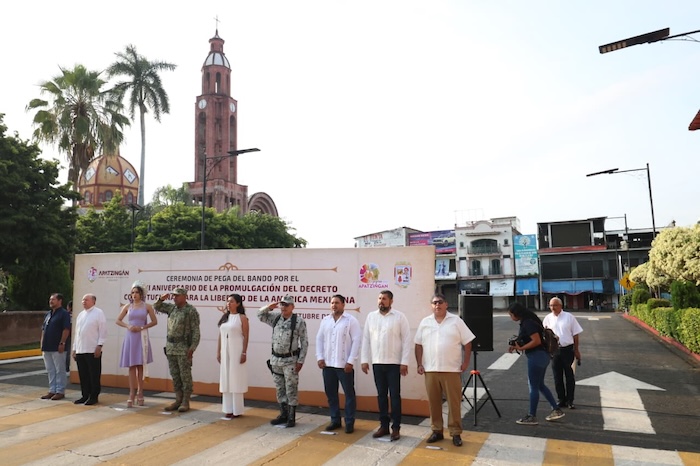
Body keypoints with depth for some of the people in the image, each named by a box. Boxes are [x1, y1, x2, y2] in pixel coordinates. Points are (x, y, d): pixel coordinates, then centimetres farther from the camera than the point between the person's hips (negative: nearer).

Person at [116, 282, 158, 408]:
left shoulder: (147, 307, 1)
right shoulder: (127, 306, 6)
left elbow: (154, 322, 1)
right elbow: (118, 320, 11)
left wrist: (142, 327, -10)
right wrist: (128, 326, -6)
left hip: (142, 338, -1)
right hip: (130, 337, 1)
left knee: (140, 366, 6)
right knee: (131, 366, 1)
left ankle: (139, 393, 15)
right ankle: (132, 394, 2)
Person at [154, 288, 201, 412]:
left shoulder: (191, 311, -10)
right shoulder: (172, 308, 10)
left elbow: (195, 331, -12)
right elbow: (156, 307, 23)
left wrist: (192, 348, -18)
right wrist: (161, 299, 2)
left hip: (183, 348, -7)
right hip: (170, 347, 7)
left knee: (185, 375, 0)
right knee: (175, 375, 12)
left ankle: (185, 402, 8)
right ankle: (178, 400, 20)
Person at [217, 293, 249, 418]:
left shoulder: (242, 318, -6)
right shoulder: (224, 317, 10)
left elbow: (245, 337, -9)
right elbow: (220, 336, 12)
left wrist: (244, 353, -14)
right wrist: (218, 352, 9)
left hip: (236, 351, -6)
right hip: (225, 351, 6)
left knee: (236, 380, -1)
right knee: (226, 380, 9)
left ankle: (237, 410, 7)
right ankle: (228, 409, 17)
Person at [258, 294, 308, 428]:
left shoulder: (299, 321, -11)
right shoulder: (275, 317, 2)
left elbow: (304, 342, -9)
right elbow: (260, 315, 13)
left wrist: (300, 361, -12)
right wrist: (269, 307, -7)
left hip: (290, 360, -5)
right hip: (275, 359, 5)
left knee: (291, 389, 2)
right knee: (280, 389, 14)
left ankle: (291, 417, 13)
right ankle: (283, 414, 27)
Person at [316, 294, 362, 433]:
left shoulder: (351, 320, -7)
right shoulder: (325, 320, 9)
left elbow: (356, 341, -10)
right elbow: (319, 339, 11)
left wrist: (350, 362, -14)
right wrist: (320, 357, 1)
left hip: (344, 364, -5)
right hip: (328, 364, 5)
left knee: (349, 394, 4)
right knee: (330, 393, 13)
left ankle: (349, 423, 15)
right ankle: (335, 420, 26)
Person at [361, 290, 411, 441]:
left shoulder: (400, 317, -5)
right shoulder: (371, 316, 6)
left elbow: (406, 340, -6)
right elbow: (366, 339, 7)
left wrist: (404, 362, -11)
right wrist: (364, 360, 3)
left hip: (394, 363, -3)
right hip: (377, 363, 4)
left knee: (395, 395, 2)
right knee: (381, 395, 11)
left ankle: (396, 428, 12)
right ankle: (384, 425, 21)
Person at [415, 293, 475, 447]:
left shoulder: (456, 321, 0)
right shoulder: (425, 322, 7)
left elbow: (467, 342, 1)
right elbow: (418, 345, 9)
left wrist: (466, 362, -5)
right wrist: (419, 364, 3)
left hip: (452, 370, -2)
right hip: (430, 370, 2)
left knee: (454, 402, 2)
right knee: (433, 402, 9)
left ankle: (456, 433, 13)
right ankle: (436, 431, 21)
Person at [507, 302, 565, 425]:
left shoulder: (528, 323, -19)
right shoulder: (527, 321, 11)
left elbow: (536, 341, -24)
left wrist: (520, 348, -19)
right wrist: (516, 345, 6)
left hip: (536, 356, -10)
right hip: (542, 355, 10)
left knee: (533, 387, 0)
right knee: (540, 385, 19)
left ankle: (532, 417, 10)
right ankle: (556, 410, 25)